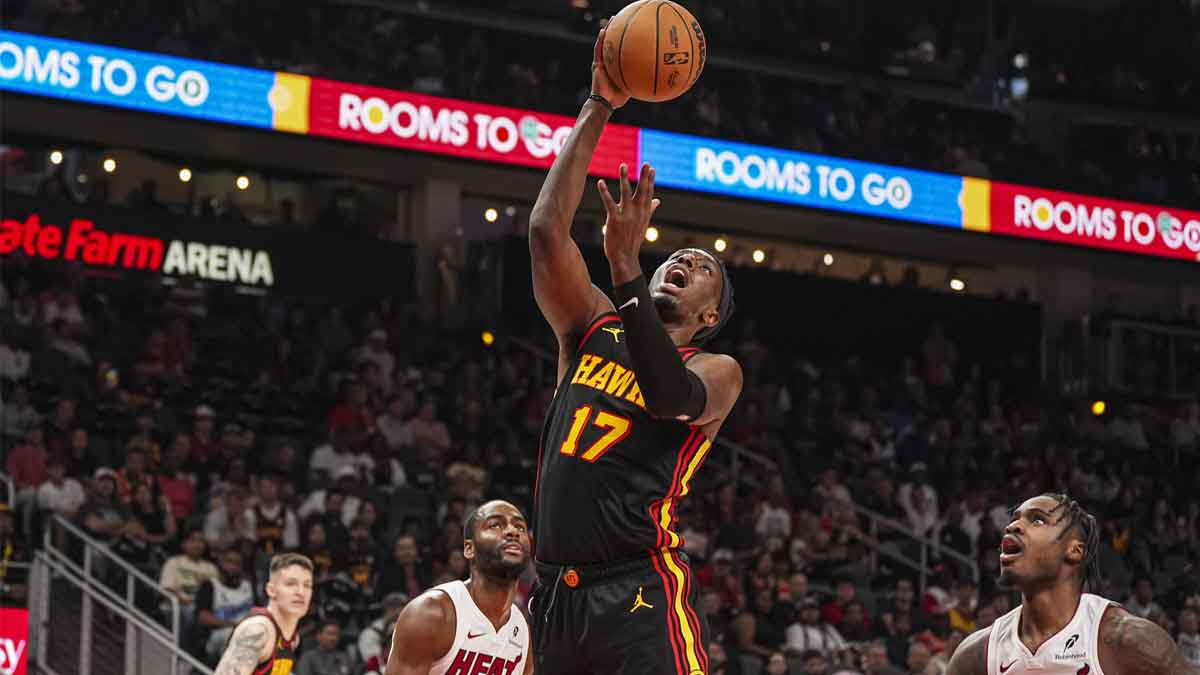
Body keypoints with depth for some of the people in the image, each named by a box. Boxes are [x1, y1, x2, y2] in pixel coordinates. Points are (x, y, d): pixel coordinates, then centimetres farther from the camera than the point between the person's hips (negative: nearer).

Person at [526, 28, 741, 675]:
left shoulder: (716, 371, 4)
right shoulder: (592, 329, 16)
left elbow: (671, 396, -20)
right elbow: (546, 227, 5)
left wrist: (625, 265, -23)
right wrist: (598, 108, 1)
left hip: (643, 596, -5)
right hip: (557, 594, 5)